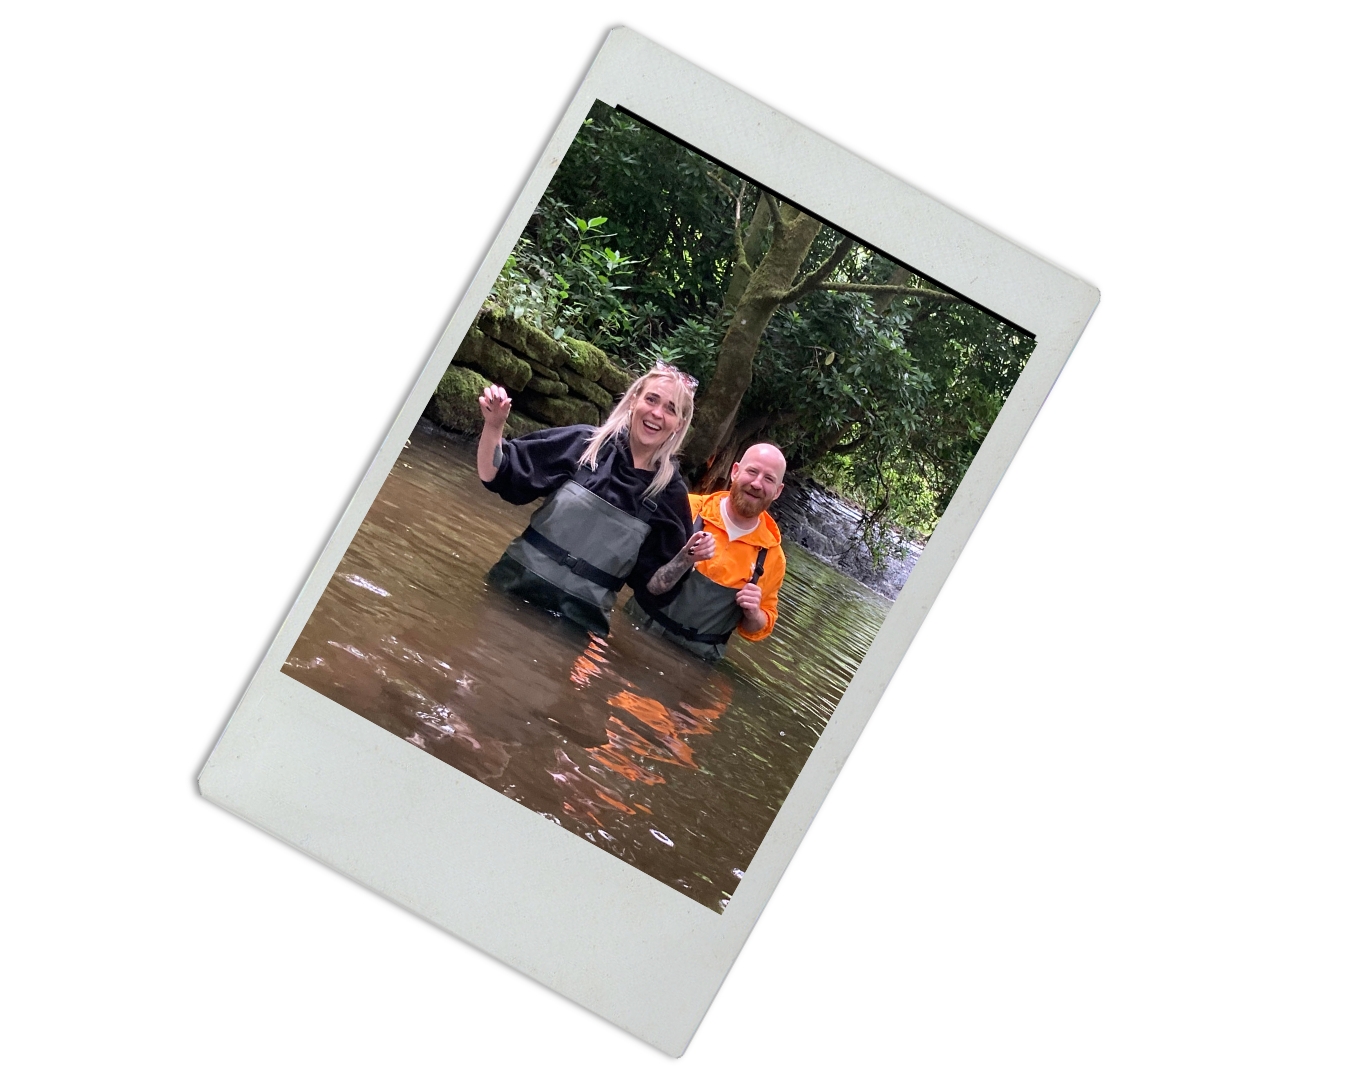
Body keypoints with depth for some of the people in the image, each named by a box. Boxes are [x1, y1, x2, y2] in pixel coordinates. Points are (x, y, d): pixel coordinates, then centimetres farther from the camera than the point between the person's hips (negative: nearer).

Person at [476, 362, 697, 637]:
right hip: (515, 587, 0)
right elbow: (496, 478, 2)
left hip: (581, 620, 0)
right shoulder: (583, 443, -3)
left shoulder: (670, 493, -1)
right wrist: (493, 426, -14)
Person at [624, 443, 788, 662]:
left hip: (698, 660, 3)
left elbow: (760, 628, 15)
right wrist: (685, 559, -23)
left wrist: (753, 615, -7)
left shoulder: (772, 555, 3)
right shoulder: (689, 509, -6)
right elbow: (641, 579, -7)